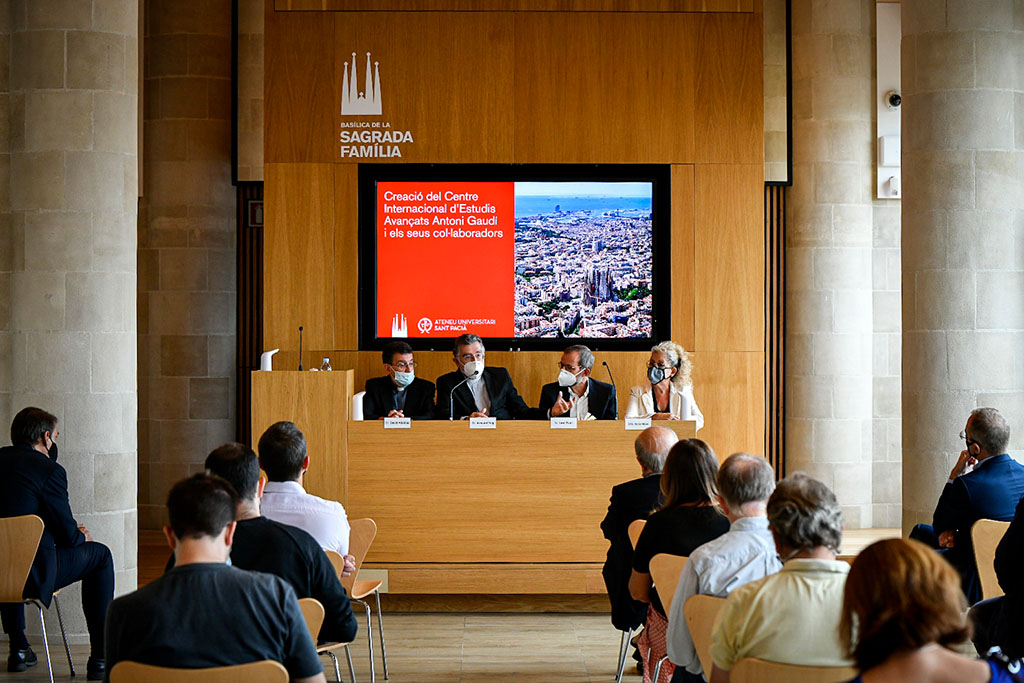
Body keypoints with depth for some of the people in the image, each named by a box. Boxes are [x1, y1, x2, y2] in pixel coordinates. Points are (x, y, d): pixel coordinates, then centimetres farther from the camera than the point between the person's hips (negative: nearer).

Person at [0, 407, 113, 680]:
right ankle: (100, 660, 16)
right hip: (32, 574, -7)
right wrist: (82, 536, 14)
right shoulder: (49, 470, -13)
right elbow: (68, 533, -8)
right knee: (100, 555, 16)